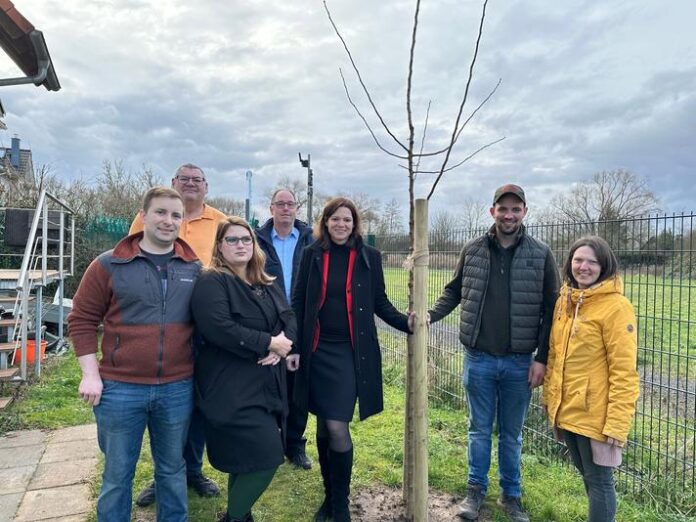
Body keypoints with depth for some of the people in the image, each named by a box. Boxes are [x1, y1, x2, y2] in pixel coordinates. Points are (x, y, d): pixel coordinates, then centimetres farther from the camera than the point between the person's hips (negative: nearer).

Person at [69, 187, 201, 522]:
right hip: (119, 388, -1)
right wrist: (90, 374, -5)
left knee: (172, 468, 19)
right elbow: (82, 320, 0)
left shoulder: (195, 268, 2)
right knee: (117, 473, 15)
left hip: (178, 389, 2)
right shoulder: (109, 265, -4)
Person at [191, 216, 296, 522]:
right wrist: (269, 342, -18)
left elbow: (290, 318, 10)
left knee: (246, 459, 17)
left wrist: (282, 346, -12)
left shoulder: (267, 285, 14)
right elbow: (219, 328, -24)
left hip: (266, 384, 8)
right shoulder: (211, 283, -10)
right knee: (266, 456, -10)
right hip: (232, 388, -8)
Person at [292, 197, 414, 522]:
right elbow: (299, 303, 5)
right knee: (324, 426, 11)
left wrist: (405, 322, -10)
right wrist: (294, 346, 1)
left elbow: (379, 302, 6)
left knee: (337, 427, -7)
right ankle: (329, 496, 31)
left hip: (351, 352, -2)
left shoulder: (368, 256, 0)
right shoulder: (312, 254, 2)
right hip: (317, 351, 2)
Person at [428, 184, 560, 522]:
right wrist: (429, 316, -7)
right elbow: (454, 292, 10)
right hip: (478, 359, 1)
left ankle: (511, 495, 33)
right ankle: (476, 490, 31)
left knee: (511, 433, 15)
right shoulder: (472, 250, 0)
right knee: (480, 429, 14)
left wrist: (542, 358, -6)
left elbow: (551, 310, -2)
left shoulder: (541, 255, -3)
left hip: (519, 363, 0)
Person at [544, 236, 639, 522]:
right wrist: (549, 394, 12)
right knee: (586, 474, 23)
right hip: (566, 408, 7)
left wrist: (616, 423, -19)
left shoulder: (616, 306, -16)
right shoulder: (564, 300, 6)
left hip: (595, 413, -7)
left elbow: (623, 372, -17)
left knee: (599, 480, 8)